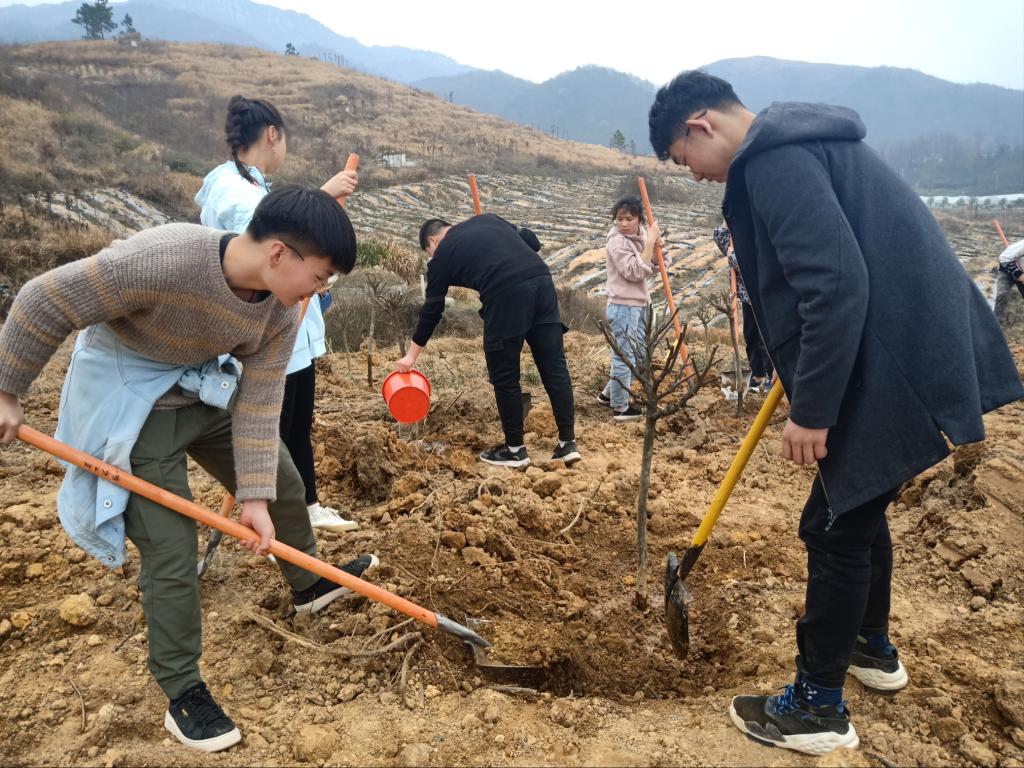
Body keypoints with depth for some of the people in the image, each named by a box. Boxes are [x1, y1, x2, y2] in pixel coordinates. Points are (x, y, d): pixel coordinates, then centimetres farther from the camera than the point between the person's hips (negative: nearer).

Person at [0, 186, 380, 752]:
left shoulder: (280, 313, -16)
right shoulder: (160, 260, -37)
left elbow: (260, 404, -11)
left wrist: (255, 497, -14)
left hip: (206, 389, 7)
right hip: (130, 402, -6)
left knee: (283, 482, 15)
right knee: (170, 545, -7)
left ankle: (309, 584, 43)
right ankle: (182, 694, 12)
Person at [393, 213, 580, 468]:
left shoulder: (442, 256, 16)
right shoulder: (487, 219, 28)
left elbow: (431, 311, 20)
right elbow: (533, 241, 22)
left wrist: (411, 355, 29)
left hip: (506, 295, -5)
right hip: (543, 282, 5)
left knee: (504, 378, 9)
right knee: (555, 368, 8)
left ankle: (515, 449, 18)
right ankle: (568, 443, 13)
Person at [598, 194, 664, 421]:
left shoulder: (640, 236, 10)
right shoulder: (617, 241, -15)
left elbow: (650, 268, 12)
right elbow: (635, 271, -24)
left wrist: (656, 246, -5)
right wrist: (650, 242, -21)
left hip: (638, 305, 9)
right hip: (623, 307, -9)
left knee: (637, 353, 17)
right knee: (625, 356, -3)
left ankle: (609, 393, 30)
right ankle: (620, 408, 7)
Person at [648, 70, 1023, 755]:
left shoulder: (774, 160, -16)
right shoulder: (803, 140, 16)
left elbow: (835, 285, -26)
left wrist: (812, 409, -20)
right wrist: (805, 381, 28)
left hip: (893, 370, -10)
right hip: (912, 349, 10)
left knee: (836, 525, 1)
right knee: (859, 505, 23)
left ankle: (818, 707, 17)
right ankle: (873, 647, 43)